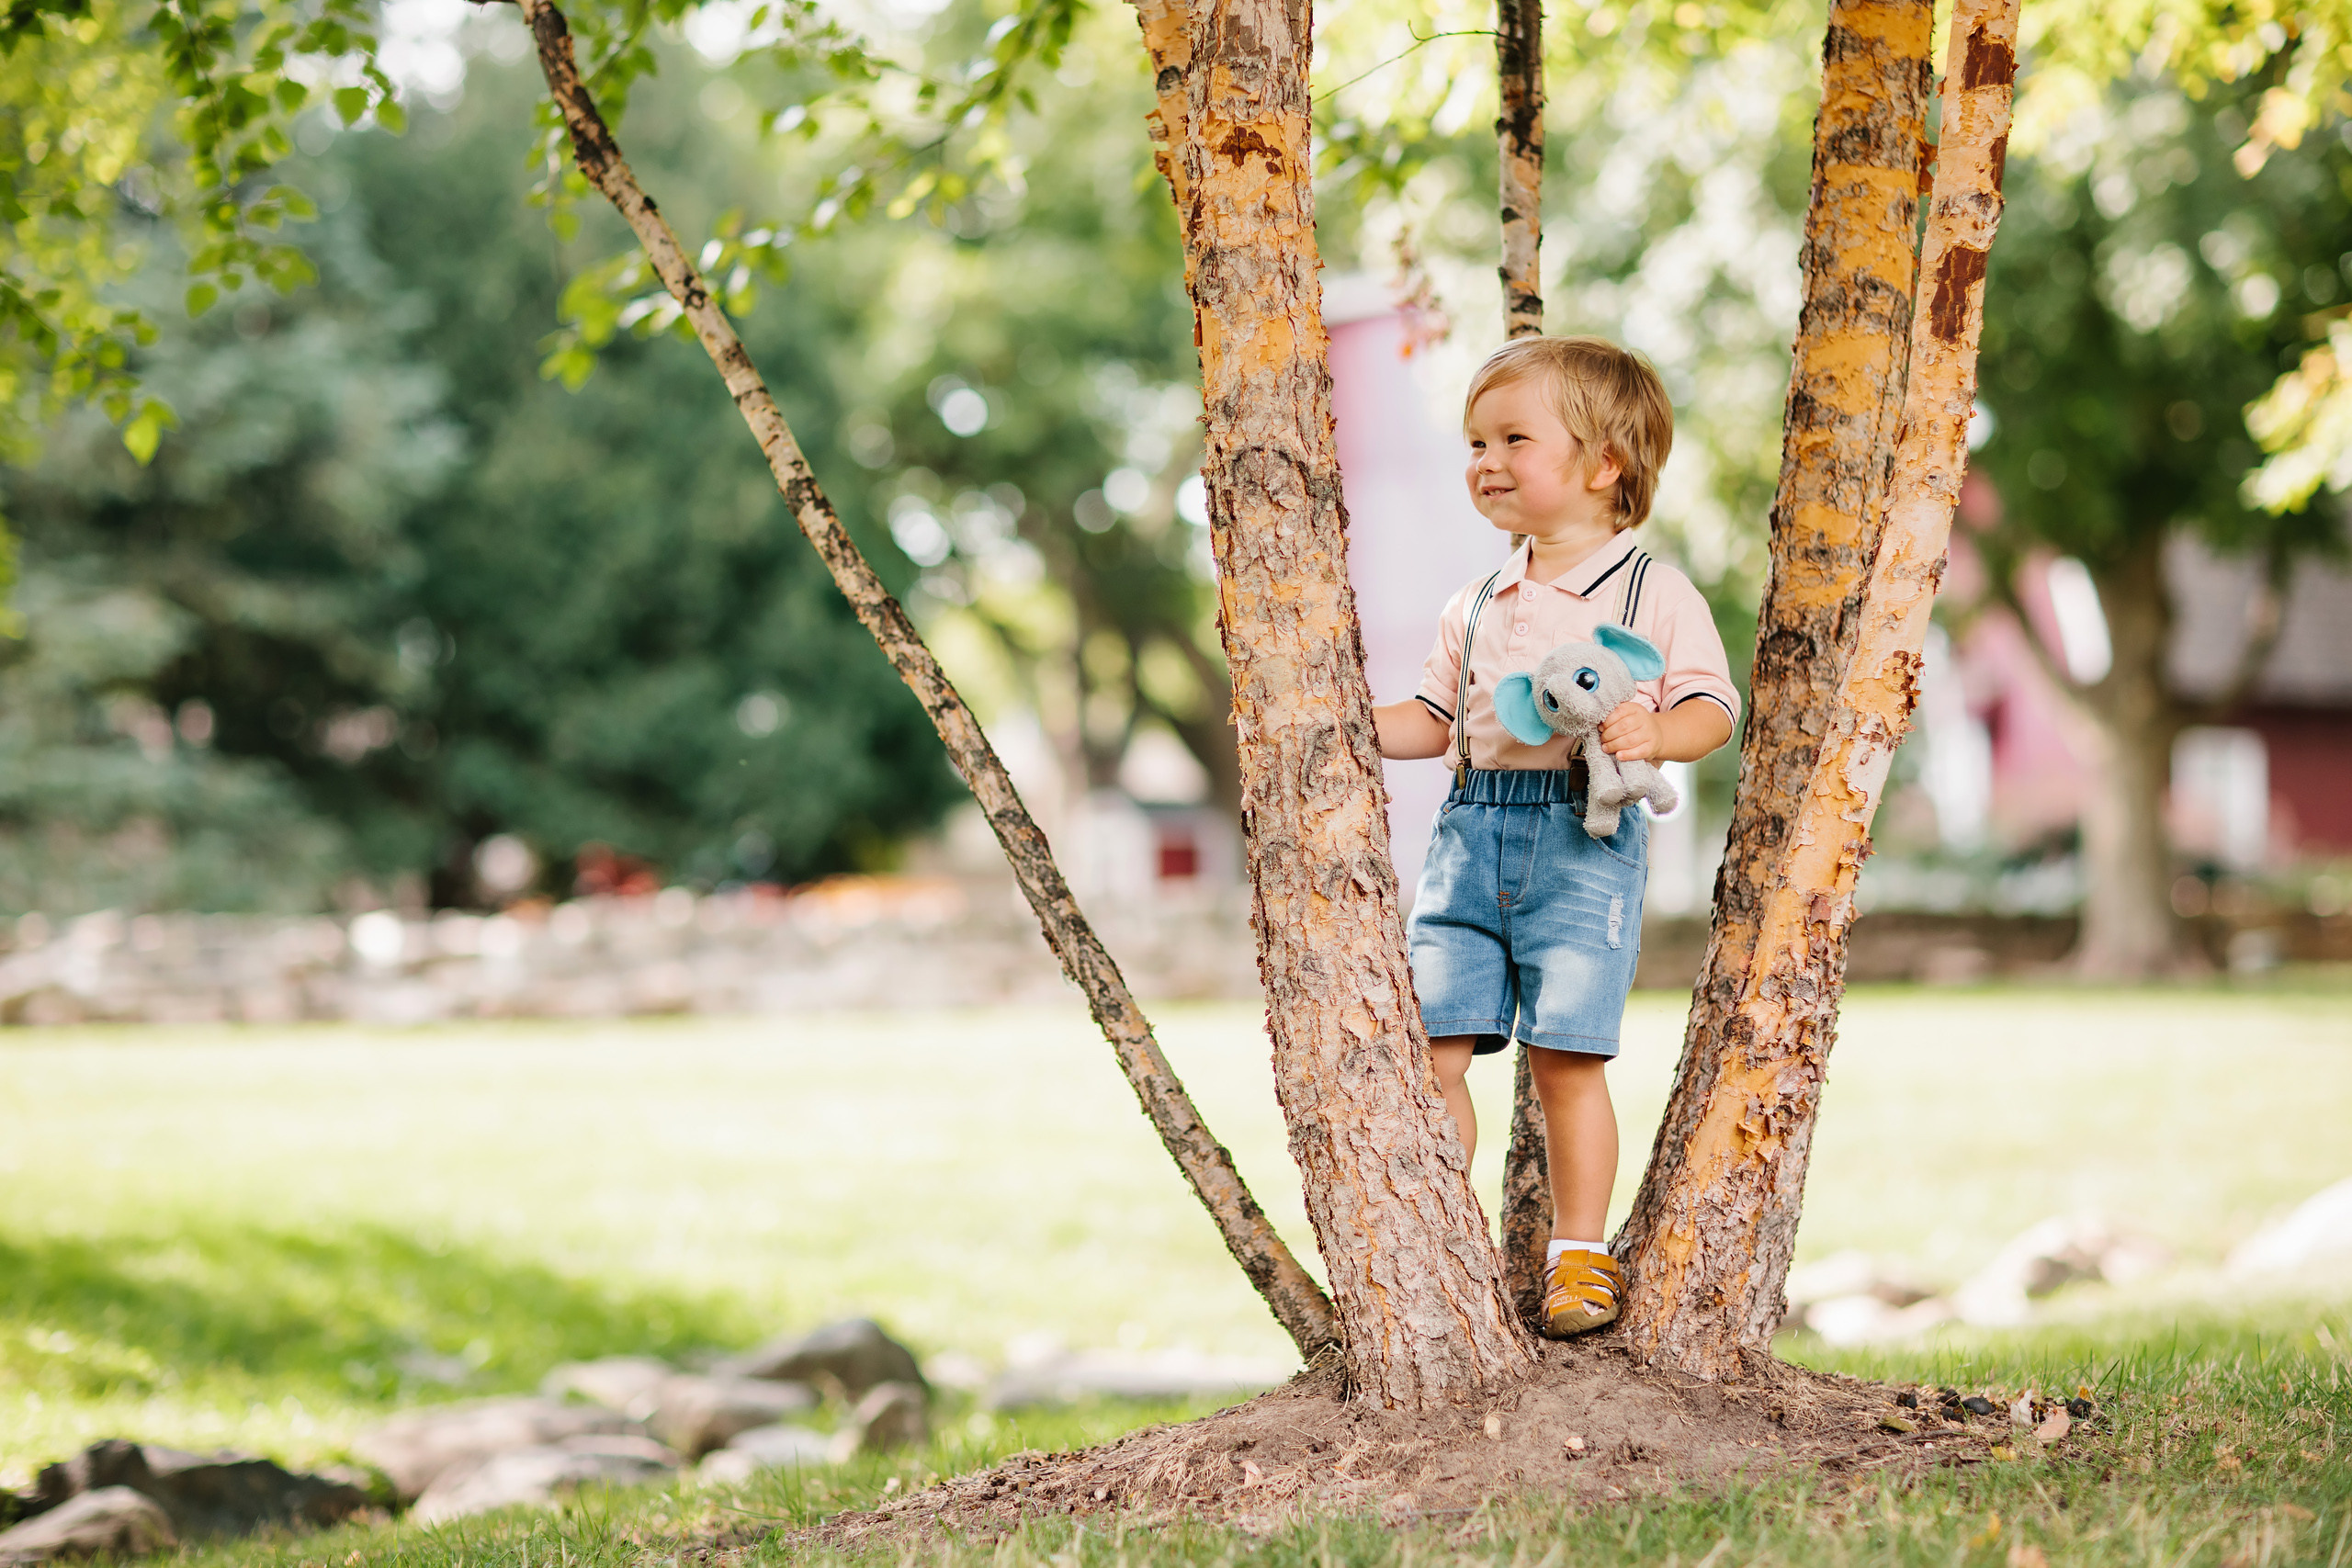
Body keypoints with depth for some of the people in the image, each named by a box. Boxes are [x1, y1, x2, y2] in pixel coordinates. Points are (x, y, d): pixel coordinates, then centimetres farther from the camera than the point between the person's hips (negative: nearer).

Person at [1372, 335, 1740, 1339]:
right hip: (1471, 833, 5)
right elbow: (1435, 719, 22)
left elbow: (1712, 708, -1)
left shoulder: (1654, 595, 2)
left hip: (1584, 839, -5)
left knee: (1565, 1056, -5)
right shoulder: (1476, 609, 18)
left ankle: (1580, 1254, 9)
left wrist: (1654, 734, -21)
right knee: (1430, 1047, -3)